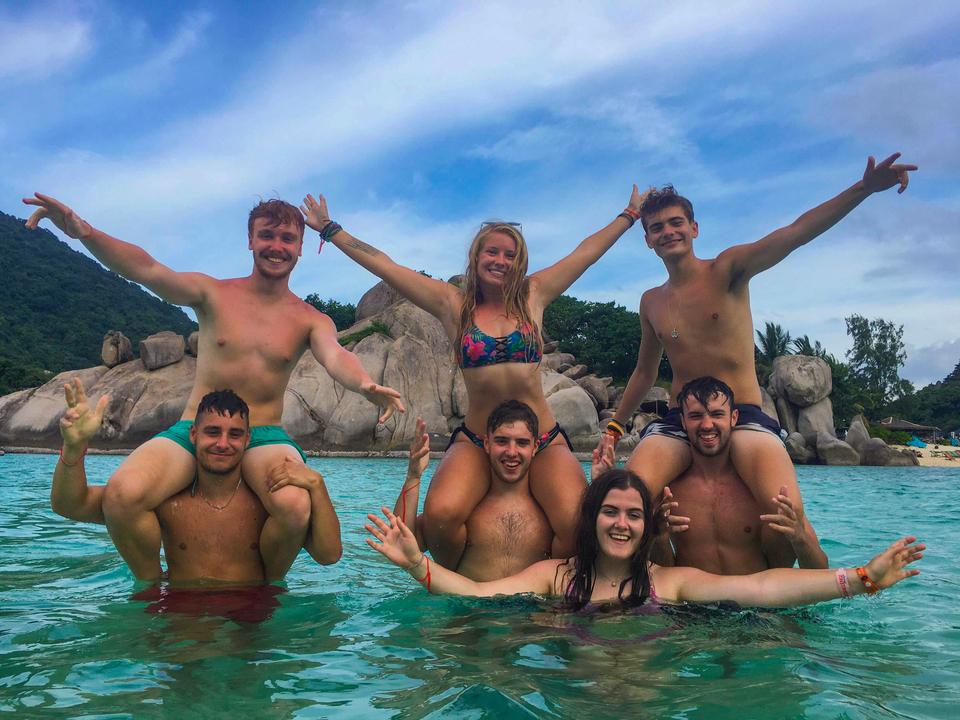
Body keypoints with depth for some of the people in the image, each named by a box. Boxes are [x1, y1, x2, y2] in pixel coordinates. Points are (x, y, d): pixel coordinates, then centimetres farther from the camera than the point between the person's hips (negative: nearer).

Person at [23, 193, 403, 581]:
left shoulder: (311, 320, 5)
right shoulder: (213, 294, 5)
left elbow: (335, 356, -15)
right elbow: (147, 269, -11)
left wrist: (365, 385, -40)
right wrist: (84, 232, -30)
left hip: (264, 437, -1)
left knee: (294, 505, -33)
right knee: (122, 495, -28)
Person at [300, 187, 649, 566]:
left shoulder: (533, 296, 10)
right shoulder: (452, 304, 7)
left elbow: (588, 250, 20)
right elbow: (382, 264, 8)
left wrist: (631, 213, 28)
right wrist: (330, 229, 10)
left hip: (544, 442, 1)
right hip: (475, 442, -1)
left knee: (578, 523, -25)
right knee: (440, 514, -29)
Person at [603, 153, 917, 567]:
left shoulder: (727, 270, 3)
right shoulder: (651, 303, 14)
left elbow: (796, 232, -13)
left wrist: (863, 188, -27)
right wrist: (615, 426, 30)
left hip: (744, 415, -2)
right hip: (677, 422, 3)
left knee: (786, 509, -30)